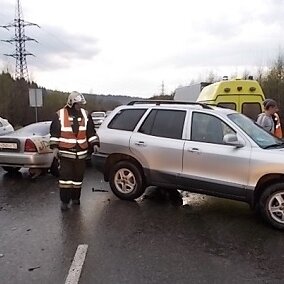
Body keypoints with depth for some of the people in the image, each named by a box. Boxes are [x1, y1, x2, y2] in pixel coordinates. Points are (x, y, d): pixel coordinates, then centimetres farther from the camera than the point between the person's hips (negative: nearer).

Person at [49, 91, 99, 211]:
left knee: (78, 176, 12)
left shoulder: (85, 114, 7)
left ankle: (75, 197, 29)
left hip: (81, 153, 3)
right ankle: (64, 201, 6)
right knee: (65, 176, -4)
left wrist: (94, 144, 4)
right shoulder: (60, 114, -2)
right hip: (65, 152, -3)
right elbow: (54, 132, 2)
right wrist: (54, 147, -4)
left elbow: (91, 131, 12)